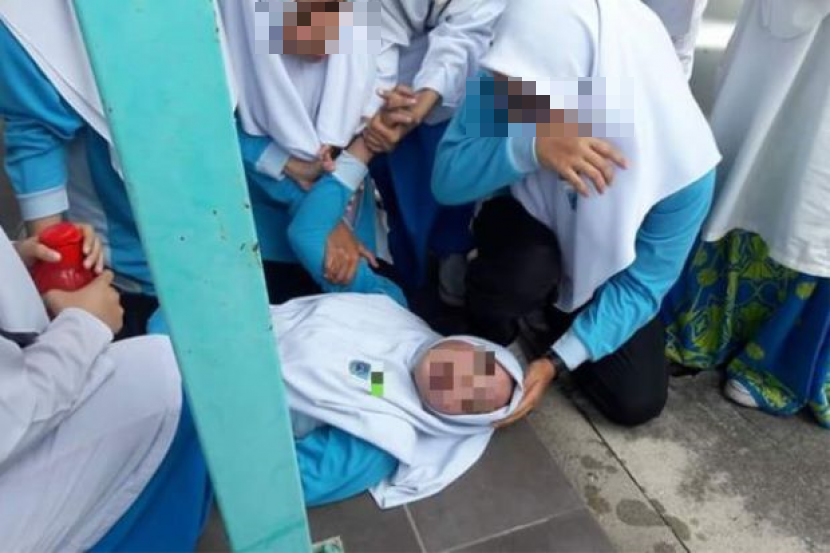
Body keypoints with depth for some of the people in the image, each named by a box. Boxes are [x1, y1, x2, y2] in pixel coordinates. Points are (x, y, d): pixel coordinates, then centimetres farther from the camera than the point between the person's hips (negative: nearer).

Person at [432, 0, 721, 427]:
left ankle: (558, 315, 24)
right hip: (527, 222, 0)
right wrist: (529, 145, -50)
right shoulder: (509, 81, -32)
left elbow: (643, 285, -23)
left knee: (638, 402, -3)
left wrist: (557, 359, -27)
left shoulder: (682, 158, -34)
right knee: (523, 273, -37)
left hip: (607, 268, 1)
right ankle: (489, 344, 0)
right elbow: (446, 180, -31)